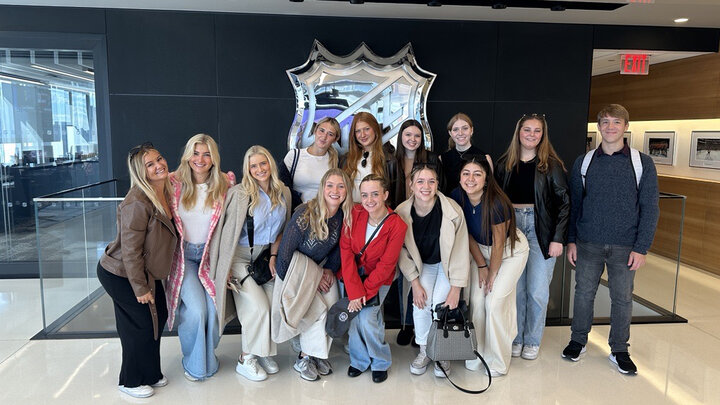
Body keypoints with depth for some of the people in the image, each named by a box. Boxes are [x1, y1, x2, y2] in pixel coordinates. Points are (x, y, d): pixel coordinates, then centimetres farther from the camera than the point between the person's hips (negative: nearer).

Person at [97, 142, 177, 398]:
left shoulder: (167, 192, -3)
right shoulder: (137, 203, -29)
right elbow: (130, 250, -25)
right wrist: (140, 288, -20)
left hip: (146, 271, 8)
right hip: (121, 275, -8)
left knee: (158, 317, 14)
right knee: (140, 325, 2)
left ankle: (150, 374, 35)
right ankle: (130, 382, 26)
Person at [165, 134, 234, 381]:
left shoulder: (225, 184, -1)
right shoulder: (174, 183, -3)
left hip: (211, 254, 2)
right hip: (183, 254, -1)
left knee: (215, 308, -9)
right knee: (197, 310, -15)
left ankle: (208, 357, 22)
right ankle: (194, 363, 13)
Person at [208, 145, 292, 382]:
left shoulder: (283, 193, 4)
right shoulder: (240, 194, -12)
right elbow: (227, 231, -11)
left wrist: (274, 256, 1)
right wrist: (226, 267, -14)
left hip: (264, 255, 5)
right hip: (239, 256, -5)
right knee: (258, 308, -14)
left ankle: (264, 352, 15)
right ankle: (246, 360, 7)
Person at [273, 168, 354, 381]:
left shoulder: (344, 216, -9)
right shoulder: (304, 215, -26)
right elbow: (286, 252, -21)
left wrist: (329, 269, -9)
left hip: (321, 268, 5)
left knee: (333, 307, -17)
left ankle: (318, 354, 6)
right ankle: (304, 358, -1)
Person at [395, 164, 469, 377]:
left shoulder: (453, 210, -26)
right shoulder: (402, 212, -20)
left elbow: (460, 252, -19)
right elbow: (402, 251, -9)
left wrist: (456, 288, -19)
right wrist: (415, 283, -14)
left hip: (448, 264, -2)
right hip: (423, 265, 2)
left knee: (440, 303, -19)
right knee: (420, 302, -18)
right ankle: (424, 351, 7)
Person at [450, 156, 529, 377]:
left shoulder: (495, 202, -32)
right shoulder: (457, 197, -16)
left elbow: (498, 242, -21)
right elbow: (468, 234, -5)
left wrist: (492, 274, -10)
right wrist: (481, 265, -5)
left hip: (511, 250, -5)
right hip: (482, 249, 5)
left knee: (495, 302, -10)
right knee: (476, 300, -2)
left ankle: (498, 363, 7)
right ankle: (478, 352, 17)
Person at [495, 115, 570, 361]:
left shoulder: (551, 164, -1)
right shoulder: (504, 164, 7)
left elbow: (564, 202, -3)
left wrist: (558, 238, -9)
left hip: (540, 229, -2)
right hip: (511, 227, 2)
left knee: (537, 290, 2)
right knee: (515, 288, 8)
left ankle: (532, 341, 21)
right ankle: (516, 337, 23)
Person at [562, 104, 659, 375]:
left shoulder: (642, 163, -1)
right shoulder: (583, 162, 4)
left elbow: (650, 208, -1)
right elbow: (573, 204, 6)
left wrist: (641, 248, -7)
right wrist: (571, 240, 1)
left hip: (625, 247, -1)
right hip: (588, 243, 1)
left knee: (622, 298, 9)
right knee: (584, 293, 10)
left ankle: (619, 350, 26)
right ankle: (578, 341, 28)